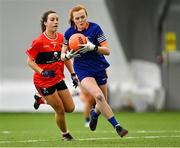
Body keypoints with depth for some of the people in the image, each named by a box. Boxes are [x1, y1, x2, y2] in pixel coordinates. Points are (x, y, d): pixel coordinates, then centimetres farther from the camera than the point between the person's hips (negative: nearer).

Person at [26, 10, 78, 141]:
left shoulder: (61, 38, 1)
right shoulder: (39, 41, -17)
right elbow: (30, 61, -12)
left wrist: (73, 74, 9)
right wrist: (43, 72, -24)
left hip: (58, 78, 7)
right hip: (44, 81, -6)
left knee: (70, 108, 8)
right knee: (60, 110, -2)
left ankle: (43, 99, 25)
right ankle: (65, 134, 23)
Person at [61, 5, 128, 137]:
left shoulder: (95, 28, -10)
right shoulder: (69, 33, -4)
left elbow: (107, 50, -11)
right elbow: (63, 55, 5)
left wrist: (93, 47, -29)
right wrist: (68, 55, -18)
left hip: (99, 68, 1)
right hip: (83, 70, -1)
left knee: (103, 103, 10)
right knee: (98, 96, -25)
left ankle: (95, 113, 48)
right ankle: (117, 126, -19)